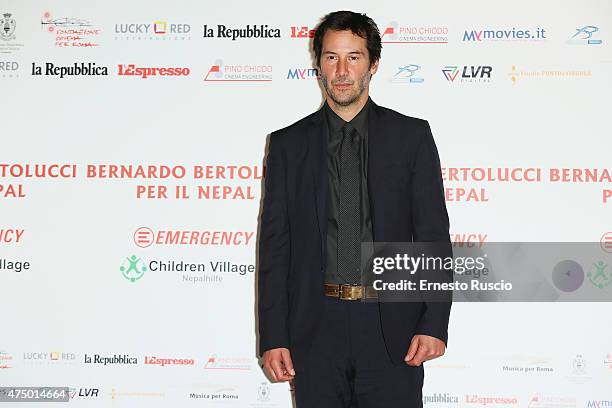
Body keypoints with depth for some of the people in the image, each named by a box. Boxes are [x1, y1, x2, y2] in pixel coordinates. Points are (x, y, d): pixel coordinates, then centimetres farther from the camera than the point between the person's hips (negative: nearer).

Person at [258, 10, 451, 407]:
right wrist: (273, 338, -1)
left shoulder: (411, 135, 5)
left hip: (392, 331, -1)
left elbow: (433, 236, 2)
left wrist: (434, 324, -7)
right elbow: (274, 247, 5)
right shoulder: (288, 144, 7)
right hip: (315, 332, 1)